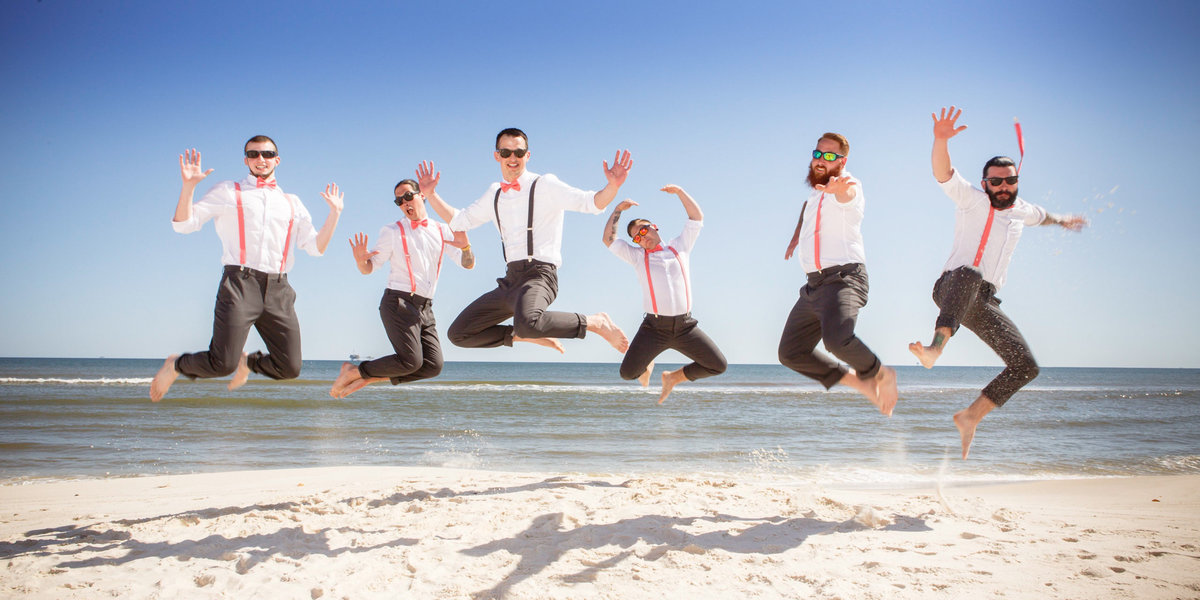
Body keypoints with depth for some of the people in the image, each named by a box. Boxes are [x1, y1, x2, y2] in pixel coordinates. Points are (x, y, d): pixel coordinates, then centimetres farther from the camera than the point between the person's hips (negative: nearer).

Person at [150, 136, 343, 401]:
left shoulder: (292, 203, 22)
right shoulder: (228, 192, 13)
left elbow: (316, 247, 16)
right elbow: (184, 223, 6)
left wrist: (334, 213, 8)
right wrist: (188, 185, -6)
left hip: (278, 290, 4)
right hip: (240, 284, -3)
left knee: (289, 368, -2)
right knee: (222, 364, -14)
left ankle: (247, 361, 31)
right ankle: (175, 364, 19)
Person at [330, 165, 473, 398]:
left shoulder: (442, 231, 13)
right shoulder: (392, 231, 4)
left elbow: (468, 264, 9)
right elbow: (369, 268, 3)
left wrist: (465, 247, -12)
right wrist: (360, 260, -20)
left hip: (425, 307, 5)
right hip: (398, 302, -5)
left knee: (433, 366, -5)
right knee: (411, 361, -18)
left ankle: (368, 377, 6)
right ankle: (354, 371, 2)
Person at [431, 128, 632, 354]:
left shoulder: (545, 185, -1)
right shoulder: (494, 195, 17)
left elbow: (590, 202, -13)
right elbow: (459, 221, 29)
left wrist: (612, 187, -32)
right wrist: (430, 194, 20)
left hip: (539, 274, -7)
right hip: (510, 280, 7)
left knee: (526, 323, -39)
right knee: (458, 333, 7)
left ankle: (596, 322, -16)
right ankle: (532, 335, 16)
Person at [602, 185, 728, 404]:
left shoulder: (680, 247, 13)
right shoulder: (637, 256, 12)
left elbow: (697, 217, 12)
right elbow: (608, 239, 5)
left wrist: (679, 192, 5)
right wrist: (618, 210, 4)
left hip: (685, 326, 2)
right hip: (655, 327, -1)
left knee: (718, 366, -3)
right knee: (627, 373, -16)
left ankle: (673, 377, 20)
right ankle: (646, 365, 23)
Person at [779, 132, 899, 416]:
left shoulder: (849, 185, -8)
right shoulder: (815, 192, 19)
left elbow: (847, 194, -36)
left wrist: (839, 189, -59)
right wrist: (795, 238, 36)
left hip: (844, 277, -9)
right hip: (814, 285, 9)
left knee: (836, 338, -34)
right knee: (791, 353, 5)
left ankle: (880, 374, -5)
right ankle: (858, 381, 15)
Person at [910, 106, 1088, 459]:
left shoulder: (1021, 211, 19)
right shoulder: (972, 200, 2)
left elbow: (1040, 215, 45)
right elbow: (943, 173, -16)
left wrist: (1063, 221, 63)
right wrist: (941, 139, -35)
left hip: (984, 303, 6)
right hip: (952, 288, -6)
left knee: (1026, 366, -5)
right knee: (970, 274, -43)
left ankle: (971, 417, 6)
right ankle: (936, 347, -65)